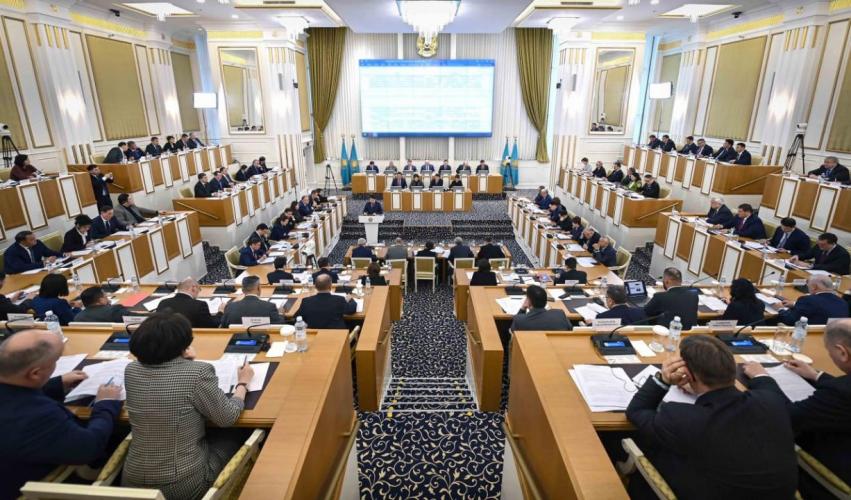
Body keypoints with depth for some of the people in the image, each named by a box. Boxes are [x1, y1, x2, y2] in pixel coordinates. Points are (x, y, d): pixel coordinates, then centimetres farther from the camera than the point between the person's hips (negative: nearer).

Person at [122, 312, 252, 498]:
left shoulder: (131, 370, -6)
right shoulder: (198, 372, -24)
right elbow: (227, 419, -11)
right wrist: (243, 383, 3)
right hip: (184, 485, -6)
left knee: (211, 433, 29)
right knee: (235, 436, 21)